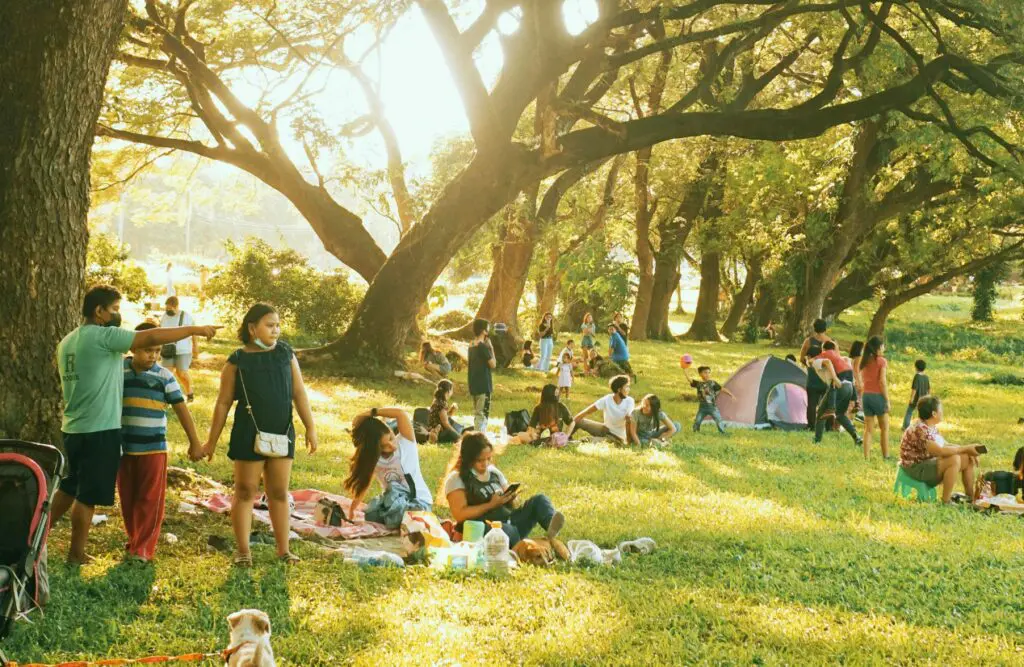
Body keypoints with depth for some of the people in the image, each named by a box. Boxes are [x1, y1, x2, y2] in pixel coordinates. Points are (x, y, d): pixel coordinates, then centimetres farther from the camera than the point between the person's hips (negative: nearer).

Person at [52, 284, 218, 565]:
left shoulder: (67, 341, 13)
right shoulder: (103, 336, -15)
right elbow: (151, 338, -20)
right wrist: (195, 330, -15)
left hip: (73, 428, 9)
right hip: (99, 430, -9)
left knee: (68, 488, 21)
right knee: (87, 496, 2)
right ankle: (77, 554, 10)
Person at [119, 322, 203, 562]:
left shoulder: (164, 376, -2)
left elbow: (181, 408, 2)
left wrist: (194, 441, 3)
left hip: (153, 448, -1)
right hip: (123, 448, 2)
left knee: (150, 498, -2)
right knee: (127, 498, 9)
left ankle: (144, 547, 3)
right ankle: (134, 539, 24)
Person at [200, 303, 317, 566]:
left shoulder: (286, 353, 2)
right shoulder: (237, 360, -5)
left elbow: (299, 393, 4)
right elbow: (223, 403, -2)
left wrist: (310, 427, -3)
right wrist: (211, 441, -2)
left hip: (282, 434, 3)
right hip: (249, 435, -3)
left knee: (279, 493, 9)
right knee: (245, 492, 3)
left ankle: (283, 550, 15)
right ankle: (243, 551, 9)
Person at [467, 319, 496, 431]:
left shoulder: (472, 346, 10)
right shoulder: (483, 346, -16)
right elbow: (493, 364, -14)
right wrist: (491, 348, -7)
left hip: (474, 385, 9)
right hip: (483, 385, -9)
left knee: (477, 413, 15)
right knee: (483, 413, -6)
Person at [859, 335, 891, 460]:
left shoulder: (864, 361, 8)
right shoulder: (881, 361, -9)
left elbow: (862, 380, 8)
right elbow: (882, 382, -14)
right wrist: (887, 401, -11)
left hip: (866, 396, 5)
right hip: (878, 395, -5)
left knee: (868, 429, 8)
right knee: (884, 428, 9)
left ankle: (866, 457, 3)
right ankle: (885, 456, 9)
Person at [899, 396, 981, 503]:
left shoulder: (931, 428, 9)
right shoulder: (920, 430, -25)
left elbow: (946, 445, 11)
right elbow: (940, 451, -33)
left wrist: (968, 451, -4)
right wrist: (965, 449, -24)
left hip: (929, 464, 10)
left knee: (968, 459, 5)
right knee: (954, 460, -28)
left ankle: (971, 498, 12)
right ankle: (946, 501, -22)